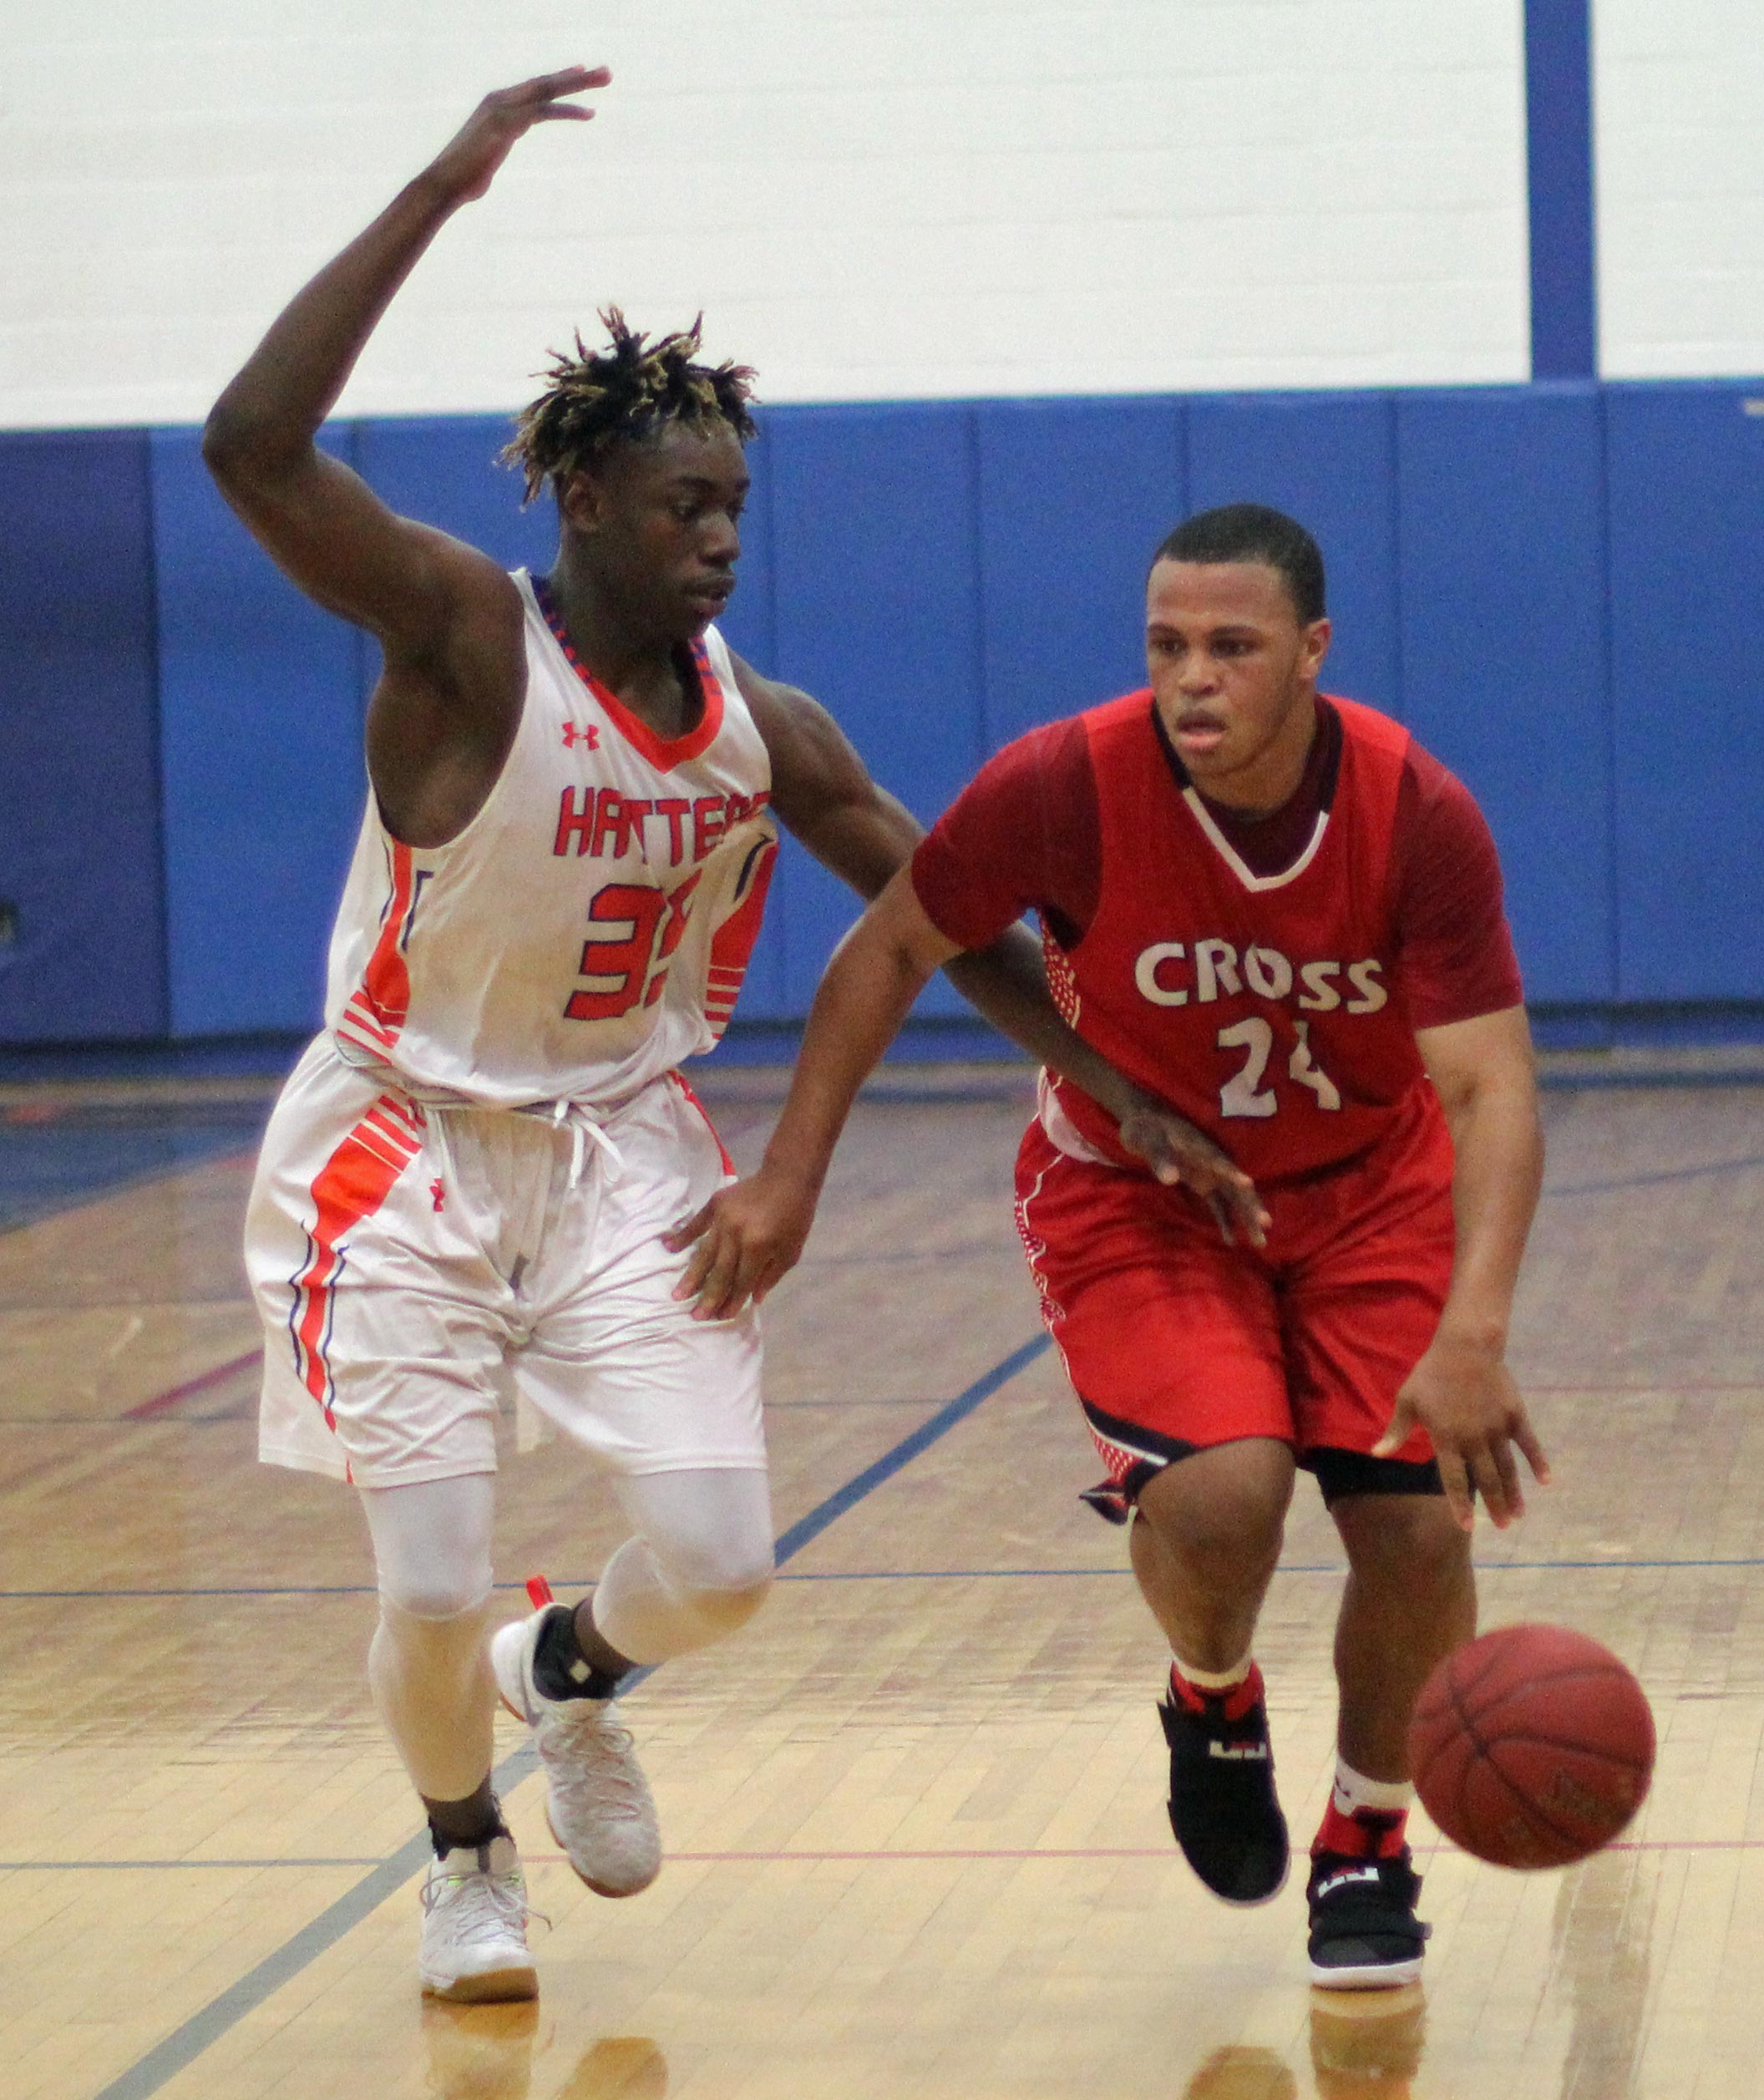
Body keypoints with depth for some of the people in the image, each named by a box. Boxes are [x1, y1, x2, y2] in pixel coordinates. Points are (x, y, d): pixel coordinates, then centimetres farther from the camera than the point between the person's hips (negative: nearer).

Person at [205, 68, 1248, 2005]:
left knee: (715, 1566, -7)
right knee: (433, 1593, -8)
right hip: (407, 1151, -4)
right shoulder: (469, 640, -19)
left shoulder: (767, 734, -3)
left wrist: (1134, 1100, 4)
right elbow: (251, 447, -34)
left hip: (622, 1144, 4)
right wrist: (440, 192, -37)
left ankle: (570, 1675, 30)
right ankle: (466, 1851, 26)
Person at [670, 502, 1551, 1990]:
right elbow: (893, 948, -8)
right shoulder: (1065, 790, -26)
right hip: (1132, 1187, -1)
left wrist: (1473, 1333, -42)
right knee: (1218, 1493, -25)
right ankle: (1214, 1704, 13)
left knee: (1419, 1524, -10)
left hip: (1367, 1186, 1)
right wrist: (789, 1180, -10)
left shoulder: (1420, 816, -25)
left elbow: (1488, 1085, -28)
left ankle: (1366, 1841, 19)